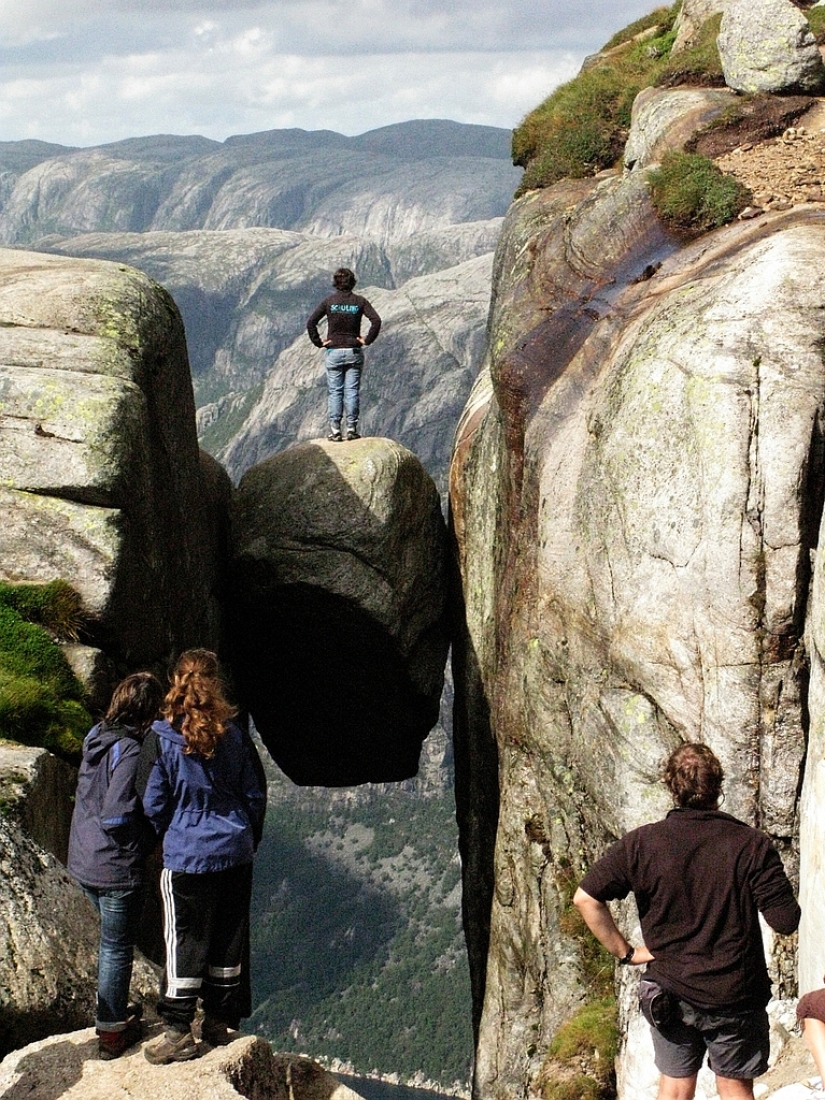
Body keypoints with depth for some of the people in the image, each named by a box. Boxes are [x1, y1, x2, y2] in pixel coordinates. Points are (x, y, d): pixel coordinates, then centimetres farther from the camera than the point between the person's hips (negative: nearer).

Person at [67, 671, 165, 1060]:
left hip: (83, 863, 8)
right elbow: (117, 818, -26)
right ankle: (112, 1032, 17)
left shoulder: (96, 737, 3)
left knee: (112, 940, 25)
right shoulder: (130, 753, -23)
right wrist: (151, 838, -9)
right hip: (117, 868, -8)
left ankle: (113, 1011, 38)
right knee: (117, 948, 7)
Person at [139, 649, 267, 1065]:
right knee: (229, 938, 13)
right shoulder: (234, 736, -2)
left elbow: (154, 803, -6)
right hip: (235, 853, 3)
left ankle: (178, 1033, 6)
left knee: (183, 941, 4)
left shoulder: (161, 738, -11)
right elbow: (255, 795, 5)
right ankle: (220, 1022, 23)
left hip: (186, 856, -3)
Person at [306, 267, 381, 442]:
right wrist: (367, 340, -4)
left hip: (334, 352, 0)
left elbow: (310, 322, -8)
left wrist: (318, 342, -1)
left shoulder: (329, 301, -2)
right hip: (354, 352, 0)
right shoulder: (359, 301, -1)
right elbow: (376, 321, -11)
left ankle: (335, 431, 1)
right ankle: (351, 429, 2)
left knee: (334, 392, 3)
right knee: (352, 391, 4)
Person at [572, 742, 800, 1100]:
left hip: (670, 993, 1)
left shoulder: (641, 843, -8)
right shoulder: (751, 844, -13)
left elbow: (585, 898, -11)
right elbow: (785, 921, -14)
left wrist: (625, 951, -3)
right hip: (735, 993, -1)